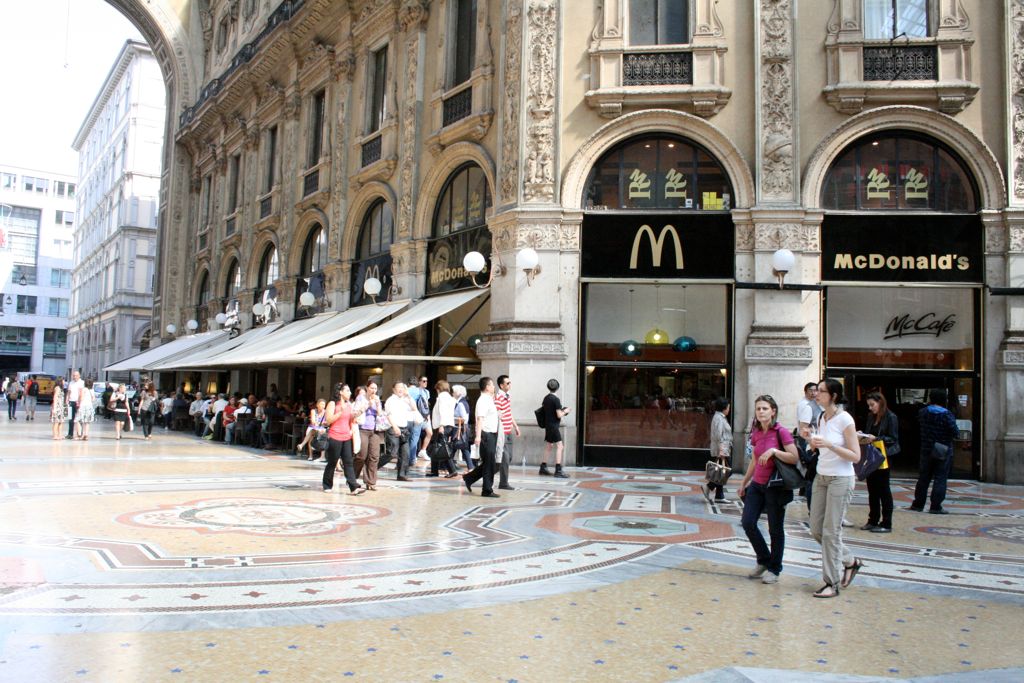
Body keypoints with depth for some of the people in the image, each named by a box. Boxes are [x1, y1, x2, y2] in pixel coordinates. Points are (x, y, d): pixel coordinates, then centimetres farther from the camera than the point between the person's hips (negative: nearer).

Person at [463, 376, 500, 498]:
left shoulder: (489, 400, 17)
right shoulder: (483, 400, -14)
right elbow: (480, 418, -23)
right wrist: (478, 436, -30)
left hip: (492, 434, 10)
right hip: (486, 435, -10)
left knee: (488, 463, 14)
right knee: (488, 464, -3)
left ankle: (468, 478, 25)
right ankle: (487, 491, 4)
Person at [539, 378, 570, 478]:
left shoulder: (545, 398, 8)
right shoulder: (555, 399, -15)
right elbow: (559, 415, -18)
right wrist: (565, 411, 2)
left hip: (548, 425, 8)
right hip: (554, 426, -8)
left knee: (548, 446, 15)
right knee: (559, 446, -8)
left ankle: (543, 468, 19)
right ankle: (558, 470, -12)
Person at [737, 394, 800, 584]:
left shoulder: (782, 432, -11)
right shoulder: (756, 434, 8)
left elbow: (795, 458, -17)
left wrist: (774, 451, -26)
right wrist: (743, 483, 22)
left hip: (775, 486, -6)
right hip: (757, 484, 6)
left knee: (775, 530, 3)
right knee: (748, 523, 1)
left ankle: (774, 569, 19)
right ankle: (764, 561, 22)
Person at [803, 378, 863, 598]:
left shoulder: (844, 420, -14)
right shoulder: (821, 418, 7)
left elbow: (855, 456, -15)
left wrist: (829, 444, -25)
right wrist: (810, 439, -1)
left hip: (841, 479, -8)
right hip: (821, 477, 8)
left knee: (831, 531, -5)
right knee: (816, 529, 10)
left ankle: (833, 583, 6)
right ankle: (849, 561, 30)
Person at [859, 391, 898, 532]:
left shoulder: (890, 417, -9)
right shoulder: (871, 417, 10)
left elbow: (893, 439, -10)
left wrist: (875, 438, -20)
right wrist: (864, 438, -4)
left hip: (883, 458, -6)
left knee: (883, 491, 1)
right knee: (872, 490, 10)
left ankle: (886, 524, 9)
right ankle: (873, 521, 19)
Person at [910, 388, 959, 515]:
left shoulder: (922, 412, -3)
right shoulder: (947, 415, -14)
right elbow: (955, 432, -16)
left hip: (927, 451, 3)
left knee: (923, 478, 12)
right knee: (940, 478, 2)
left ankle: (918, 504, 17)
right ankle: (935, 506, 1)